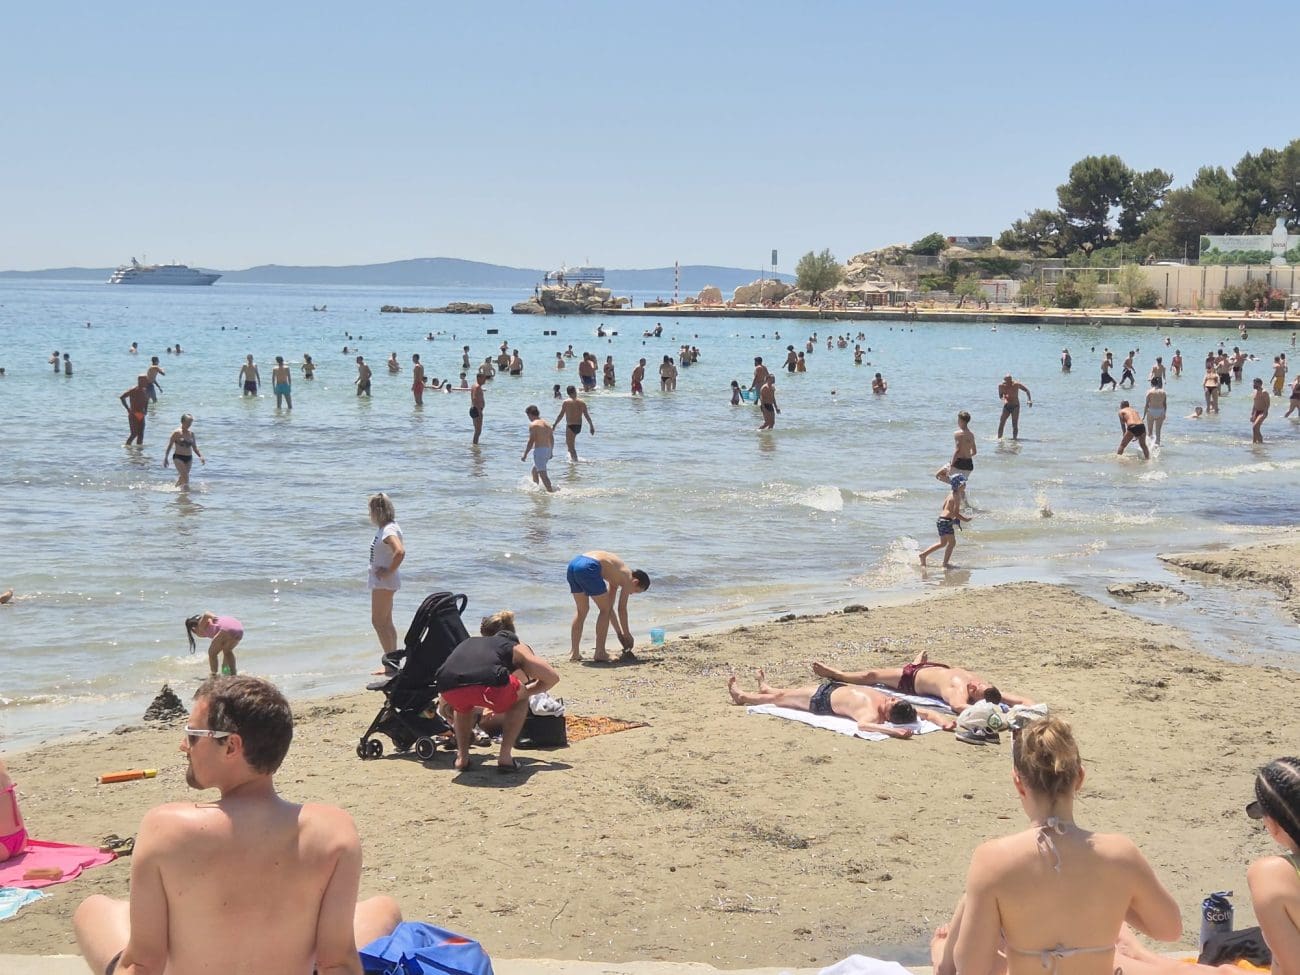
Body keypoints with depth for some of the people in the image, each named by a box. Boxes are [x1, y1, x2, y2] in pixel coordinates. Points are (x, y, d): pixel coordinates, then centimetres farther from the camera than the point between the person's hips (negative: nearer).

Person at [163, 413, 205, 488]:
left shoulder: (191, 433, 8)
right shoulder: (177, 433, -7)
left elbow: (194, 447, 14)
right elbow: (170, 446, -2)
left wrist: (200, 456, 0)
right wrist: (165, 458, -4)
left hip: (189, 458, 5)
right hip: (178, 457, -5)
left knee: (182, 477, 10)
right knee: (185, 476, -16)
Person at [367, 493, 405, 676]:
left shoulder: (389, 530, -20)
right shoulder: (384, 528, 11)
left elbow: (400, 552, -36)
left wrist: (389, 571, -25)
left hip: (384, 581, -11)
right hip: (380, 581, 11)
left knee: (378, 621, -8)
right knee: (386, 622, 14)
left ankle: (390, 660, -7)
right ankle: (392, 663, 20)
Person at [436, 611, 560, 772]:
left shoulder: (467, 643, 42)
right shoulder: (515, 646, 34)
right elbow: (552, 677, 27)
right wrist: (525, 692, 46)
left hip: (448, 688, 3)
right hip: (489, 683, -3)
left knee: (462, 703, 41)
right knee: (521, 696, 32)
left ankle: (462, 757, 26)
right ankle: (505, 756, 20)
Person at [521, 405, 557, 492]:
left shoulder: (533, 425, -10)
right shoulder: (547, 424, 14)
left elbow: (531, 441, -15)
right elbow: (552, 439, 18)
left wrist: (525, 454, -11)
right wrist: (551, 452, 28)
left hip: (539, 450, -9)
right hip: (547, 450, 9)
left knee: (543, 474, -11)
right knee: (534, 470, 26)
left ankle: (551, 491, -18)